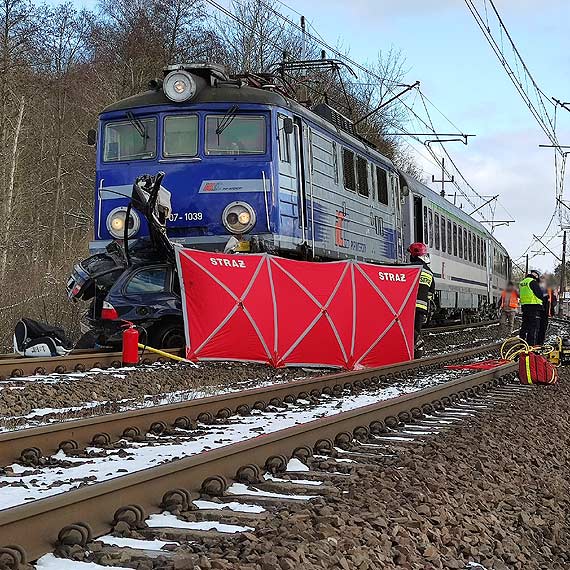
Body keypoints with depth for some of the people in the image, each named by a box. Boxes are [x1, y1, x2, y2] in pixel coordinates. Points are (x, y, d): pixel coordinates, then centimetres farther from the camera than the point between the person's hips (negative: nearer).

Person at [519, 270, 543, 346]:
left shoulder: (522, 283, 15)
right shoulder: (533, 282, -11)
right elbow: (540, 294, -10)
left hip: (524, 306, 8)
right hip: (534, 307, -8)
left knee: (525, 325, 14)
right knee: (534, 326, -5)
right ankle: (532, 344, -8)